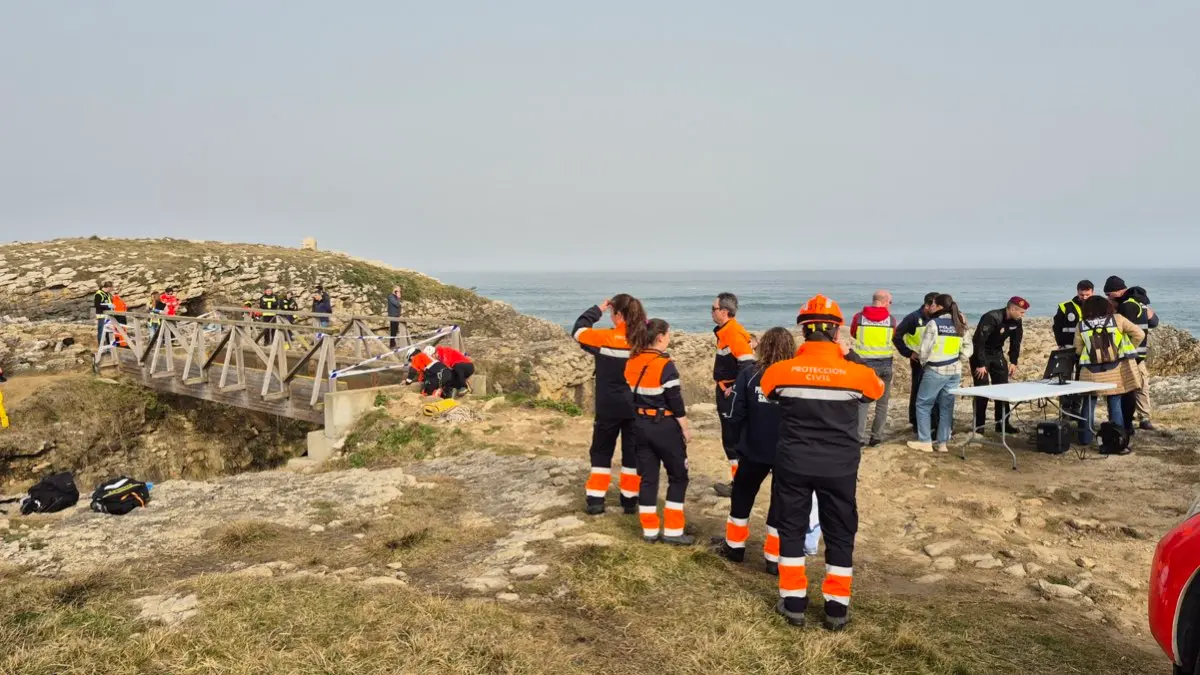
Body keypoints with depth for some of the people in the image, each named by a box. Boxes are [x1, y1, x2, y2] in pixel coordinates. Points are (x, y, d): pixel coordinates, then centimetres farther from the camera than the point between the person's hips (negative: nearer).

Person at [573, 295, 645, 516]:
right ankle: (630, 501, 15)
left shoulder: (605, 338, -14)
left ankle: (595, 500, 10)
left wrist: (597, 309, 7)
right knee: (633, 453, 11)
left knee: (601, 452, 12)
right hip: (637, 408, 2)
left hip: (609, 407, -2)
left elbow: (578, 330, 0)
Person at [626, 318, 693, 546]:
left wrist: (640, 418, 17)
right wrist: (685, 428, -4)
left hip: (640, 425, 6)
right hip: (664, 426, -6)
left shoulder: (631, 362, 2)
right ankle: (672, 531, 8)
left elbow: (632, 394, 9)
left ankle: (650, 531, 16)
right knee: (678, 477, 8)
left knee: (648, 477, 12)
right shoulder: (665, 365, -17)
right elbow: (675, 402, -15)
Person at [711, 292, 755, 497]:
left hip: (732, 395, -10)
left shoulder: (735, 334, -20)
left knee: (732, 440, -4)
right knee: (731, 439, 15)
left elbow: (748, 365, -27)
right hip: (726, 393, 10)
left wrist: (735, 390, -21)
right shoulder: (725, 332, 11)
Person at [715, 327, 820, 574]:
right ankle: (775, 558, 16)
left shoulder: (749, 375, -10)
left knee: (742, 497, 21)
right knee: (782, 503, 12)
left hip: (754, 450, 1)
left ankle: (735, 546, 33)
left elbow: (735, 416, -7)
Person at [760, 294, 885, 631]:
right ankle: (837, 608, 21)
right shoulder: (856, 373, -11)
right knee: (840, 534, 14)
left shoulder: (781, 371, -10)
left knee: (791, 529, 15)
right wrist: (850, 359, 15)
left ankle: (793, 603, 21)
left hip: (793, 464, 0)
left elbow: (765, 392, 12)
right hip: (840, 468, 0)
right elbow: (878, 388, 12)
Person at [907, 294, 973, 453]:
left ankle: (925, 441, 5)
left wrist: (923, 362, 4)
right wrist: (957, 361, 15)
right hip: (954, 371, 6)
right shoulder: (960, 325, 6)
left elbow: (925, 348, -13)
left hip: (936, 370, -6)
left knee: (923, 404, 5)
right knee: (946, 406, 10)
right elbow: (968, 349, 11)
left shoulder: (934, 323, -14)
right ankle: (943, 443, 13)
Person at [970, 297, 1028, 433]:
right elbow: (979, 341, -29)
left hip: (997, 354, 7)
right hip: (980, 354, -7)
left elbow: (1015, 342, 9)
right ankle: (979, 425, 1)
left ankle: (1002, 422, 13)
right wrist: (981, 364, -27)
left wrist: (1013, 362, 3)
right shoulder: (991, 318, -28)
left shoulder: (1016, 322, -5)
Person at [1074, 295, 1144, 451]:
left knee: (1089, 404, 13)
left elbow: (1078, 349, 8)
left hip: (1091, 371, 0)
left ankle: (1085, 438, 18)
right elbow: (1140, 334, 0)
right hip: (1115, 369, 0)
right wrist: (1129, 349, 13)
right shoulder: (1117, 319, -2)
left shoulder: (1081, 325, 1)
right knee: (1115, 405, 7)